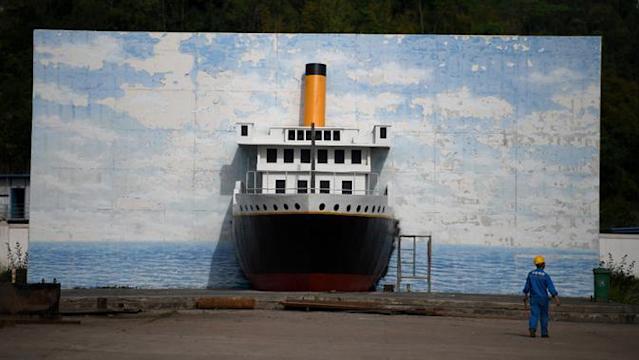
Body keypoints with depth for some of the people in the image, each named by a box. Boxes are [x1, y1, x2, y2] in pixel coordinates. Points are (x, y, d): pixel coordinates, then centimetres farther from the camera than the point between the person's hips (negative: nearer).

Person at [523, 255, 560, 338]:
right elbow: (551, 288, -14)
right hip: (543, 298, -2)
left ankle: (532, 328, -30)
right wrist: (556, 299, -15)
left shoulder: (531, 274, 0)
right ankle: (544, 332, 18)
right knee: (544, 315, 13)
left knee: (534, 314, -5)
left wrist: (525, 296, 18)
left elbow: (527, 286, 6)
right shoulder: (545, 276, -10)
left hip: (534, 298, 2)